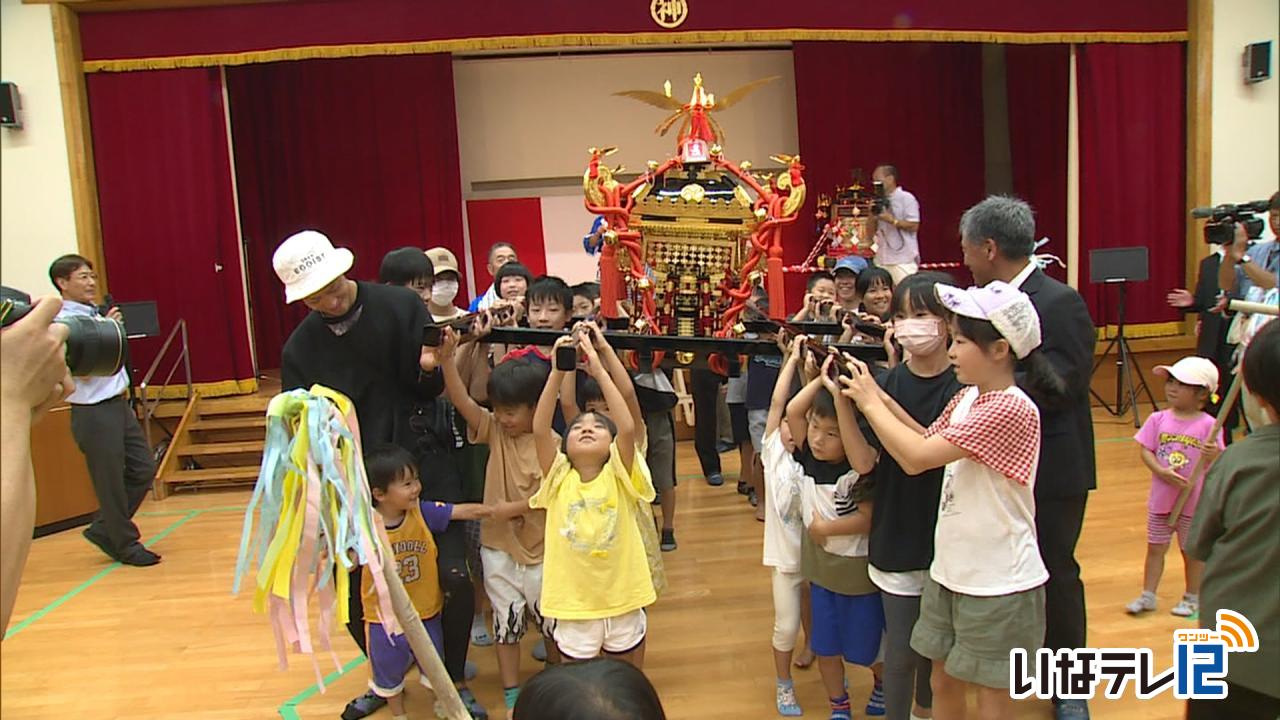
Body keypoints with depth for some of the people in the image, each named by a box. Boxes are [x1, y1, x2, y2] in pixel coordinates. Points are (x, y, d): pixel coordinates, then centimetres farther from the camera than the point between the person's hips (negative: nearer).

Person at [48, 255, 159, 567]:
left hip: (119, 405, 8)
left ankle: (104, 530, 28)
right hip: (93, 412, -8)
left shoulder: (97, 316, 10)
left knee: (143, 470, 12)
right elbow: (84, 371, -20)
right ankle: (126, 545, 19)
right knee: (111, 482, 4)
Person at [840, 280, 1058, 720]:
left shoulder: (1010, 409, -24)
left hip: (998, 585, -8)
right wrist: (878, 395, -4)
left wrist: (870, 402, -16)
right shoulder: (967, 398, 3)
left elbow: (917, 458, -28)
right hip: (951, 571, 8)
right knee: (943, 682, 20)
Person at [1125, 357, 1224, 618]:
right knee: (1155, 547, 12)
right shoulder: (1158, 420, -4)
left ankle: (1192, 597, 30)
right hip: (1160, 498, 2)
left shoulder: (1208, 425, -11)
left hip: (1194, 501, -2)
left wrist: (1212, 455, -32)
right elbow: (1145, 451, -5)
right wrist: (1163, 472, -20)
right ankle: (1148, 596, 23)